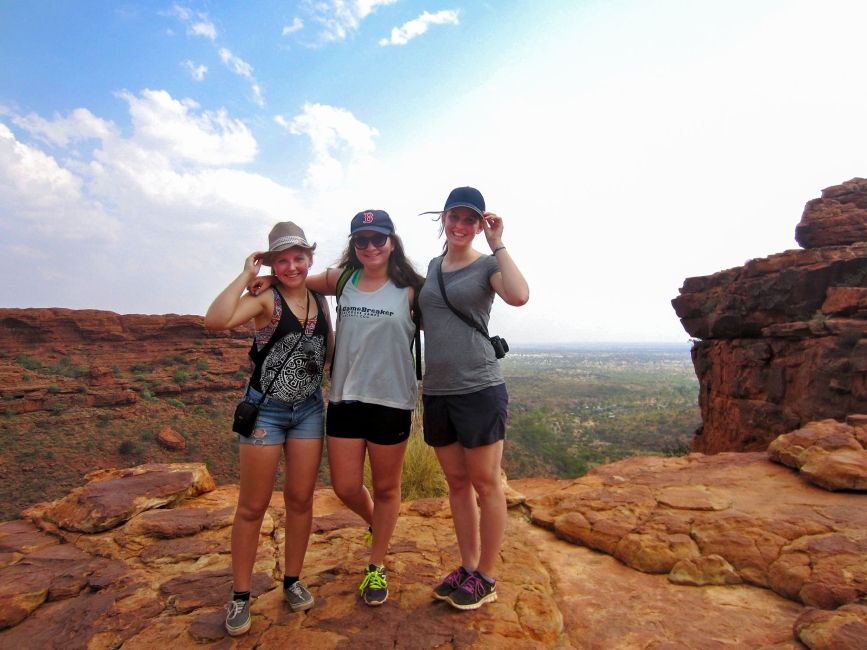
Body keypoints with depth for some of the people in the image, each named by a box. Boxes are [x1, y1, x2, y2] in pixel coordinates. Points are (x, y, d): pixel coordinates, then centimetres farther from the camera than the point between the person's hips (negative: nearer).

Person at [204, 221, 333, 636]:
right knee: (253, 505, 6)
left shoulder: (320, 300, 6)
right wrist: (246, 275, -21)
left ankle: (292, 581, 30)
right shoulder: (266, 299, -11)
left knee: (301, 499, 12)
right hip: (265, 409, -4)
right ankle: (240, 595, 24)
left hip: (309, 409, 5)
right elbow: (216, 320, -30)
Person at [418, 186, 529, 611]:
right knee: (457, 484, 16)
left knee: (485, 485, 6)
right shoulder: (433, 266, 14)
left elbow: (519, 296, -25)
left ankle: (485, 578, 23)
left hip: (479, 389, -6)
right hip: (436, 392, 6)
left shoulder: (487, 265, -3)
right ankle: (467, 567, 32)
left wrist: (498, 244, -16)